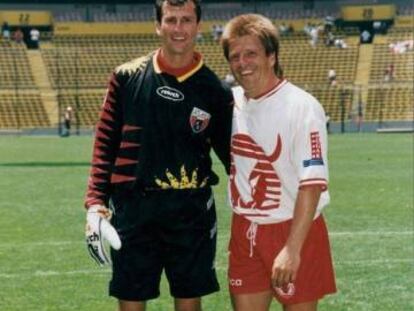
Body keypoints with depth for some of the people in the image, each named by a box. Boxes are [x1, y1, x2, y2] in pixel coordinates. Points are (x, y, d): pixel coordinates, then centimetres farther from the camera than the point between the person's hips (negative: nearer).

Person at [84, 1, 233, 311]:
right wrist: (96, 201, -1)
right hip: (133, 207, 0)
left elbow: (230, 152, 8)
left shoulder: (214, 90, 1)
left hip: (192, 211, 0)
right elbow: (105, 143, 6)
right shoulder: (127, 77, 2)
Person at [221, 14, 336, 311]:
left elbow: (312, 183, -21)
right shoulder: (231, 101, 4)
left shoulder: (302, 107, -15)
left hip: (294, 231, -6)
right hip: (245, 231, 6)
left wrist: (292, 249, -26)